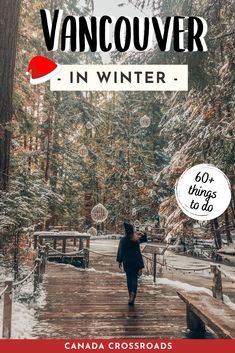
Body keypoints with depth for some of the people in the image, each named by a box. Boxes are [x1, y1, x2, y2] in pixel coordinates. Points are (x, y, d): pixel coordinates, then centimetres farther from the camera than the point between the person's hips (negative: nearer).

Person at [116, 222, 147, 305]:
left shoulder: (123, 240, -8)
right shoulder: (137, 238, -3)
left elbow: (121, 251, -7)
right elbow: (145, 239, 18)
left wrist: (120, 261, 0)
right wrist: (141, 233, 9)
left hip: (127, 261, -1)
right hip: (136, 261, 1)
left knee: (129, 278, 12)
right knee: (134, 278, 3)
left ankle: (131, 296, 14)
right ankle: (133, 294, -17)